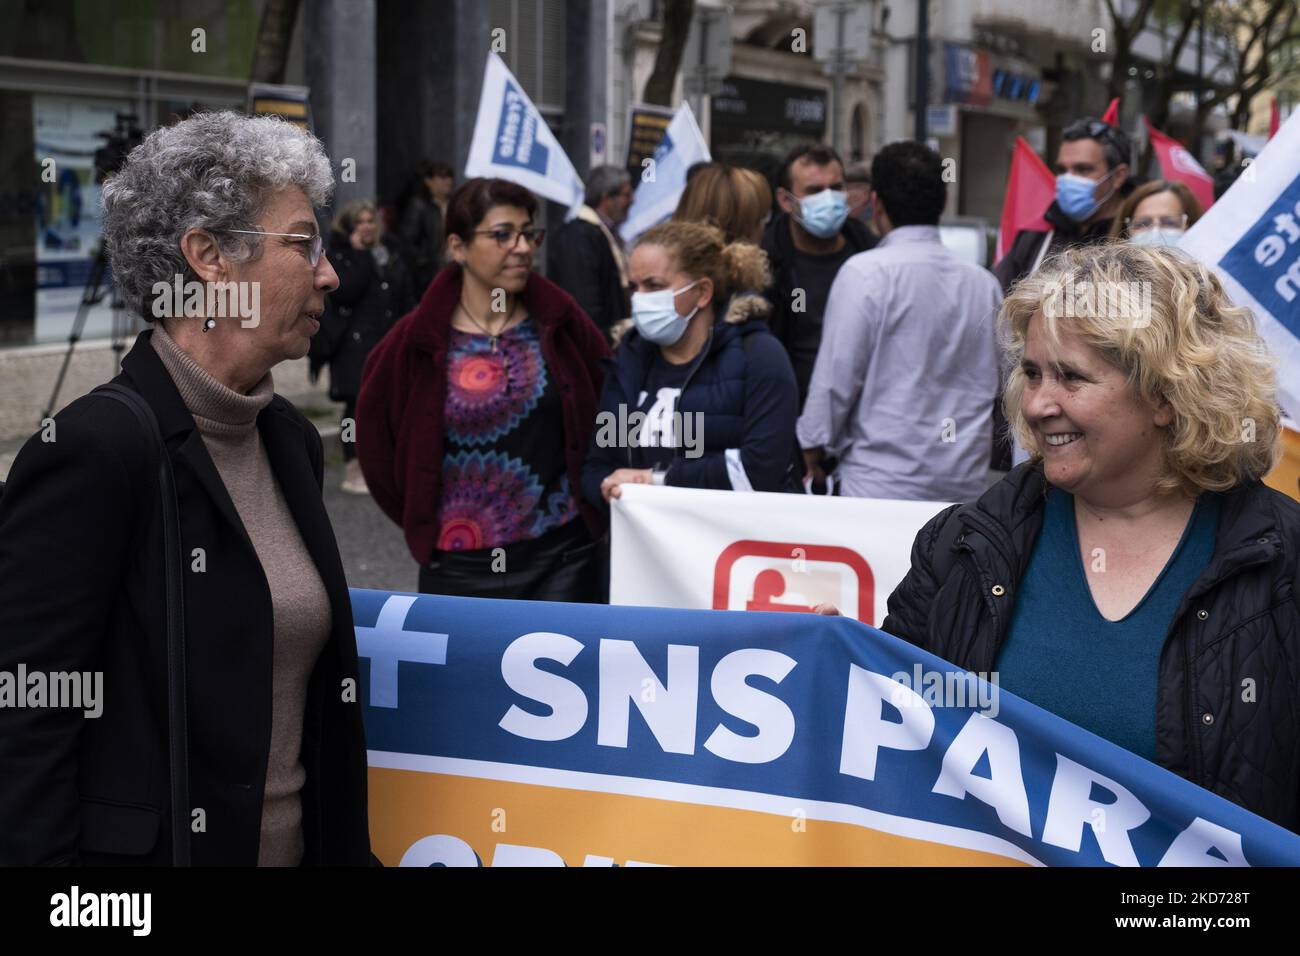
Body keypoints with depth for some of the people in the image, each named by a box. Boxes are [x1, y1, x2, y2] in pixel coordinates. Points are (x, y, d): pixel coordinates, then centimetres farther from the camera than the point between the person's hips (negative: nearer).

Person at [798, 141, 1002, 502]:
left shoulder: (867, 273, -9)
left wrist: (814, 443, 5)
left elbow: (837, 375, -8)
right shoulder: (984, 283, 7)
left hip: (884, 483, -5)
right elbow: (998, 384, 13)